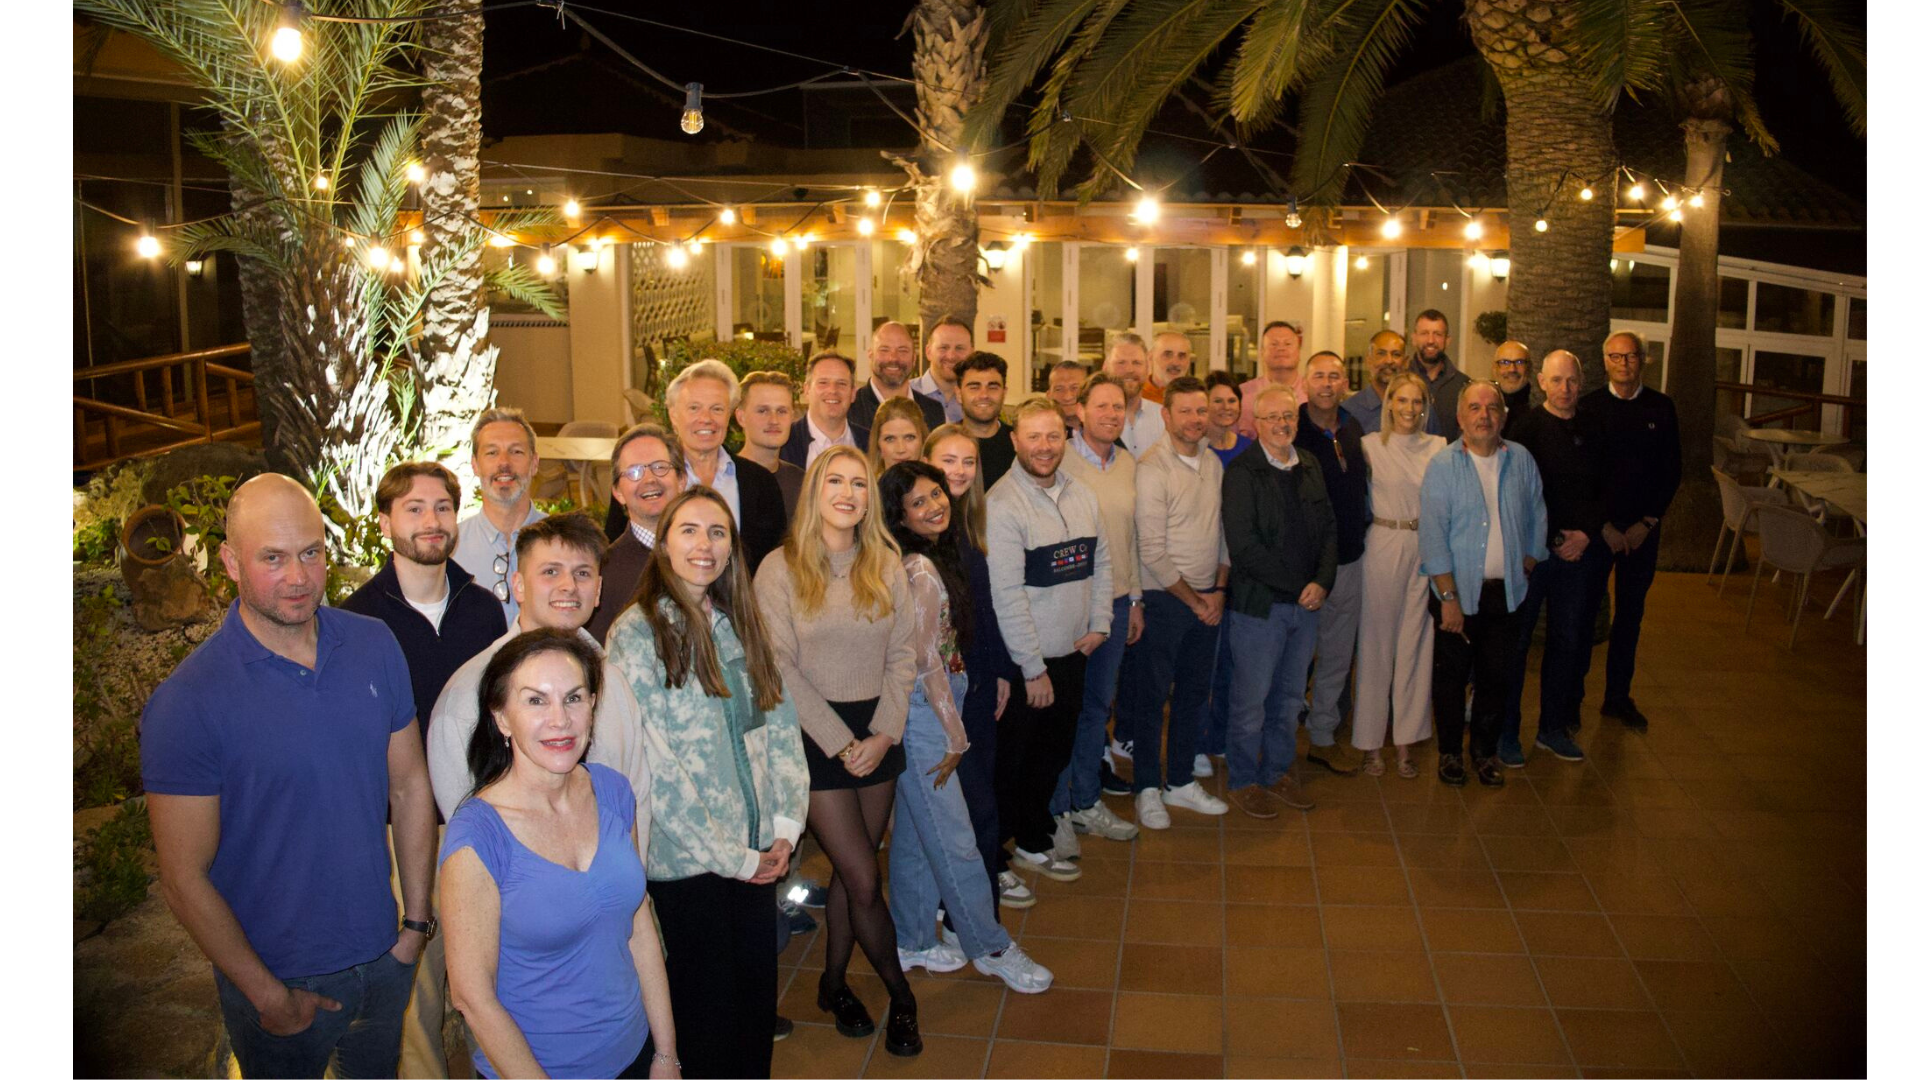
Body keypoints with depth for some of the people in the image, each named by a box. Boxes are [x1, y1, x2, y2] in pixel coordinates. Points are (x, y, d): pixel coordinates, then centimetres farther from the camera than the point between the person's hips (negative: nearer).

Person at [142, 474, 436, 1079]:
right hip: (277, 980, -4)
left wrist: (417, 920, 3)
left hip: (383, 955, 4)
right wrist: (270, 996, -12)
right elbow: (185, 880, -16)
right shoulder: (186, 703, -19)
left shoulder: (375, 647, -6)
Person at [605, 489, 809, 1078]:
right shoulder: (636, 633, -11)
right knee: (708, 1014, 8)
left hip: (755, 854, 5)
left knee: (758, 1005, 14)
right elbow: (652, 766, -15)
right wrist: (730, 856, -13)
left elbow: (781, 728, 8)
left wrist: (785, 826, -4)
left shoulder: (740, 626, 8)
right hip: (684, 863, -5)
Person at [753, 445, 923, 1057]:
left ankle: (835, 982, 31)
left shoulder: (886, 565, 4)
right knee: (863, 879, -2)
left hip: (877, 733, 4)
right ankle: (900, 995, 19)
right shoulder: (780, 570, -7)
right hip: (816, 735, -4)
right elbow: (781, 669, -10)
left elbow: (902, 653, 4)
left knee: (852, 869, 11)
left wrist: (883, 734, -7)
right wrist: (842, 742, -12)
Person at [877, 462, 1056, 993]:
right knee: (952, 836, 4)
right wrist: (955, 737, -11)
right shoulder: (921, 570, -20)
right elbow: (928, 662, -18)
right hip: (920, 711, -9)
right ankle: (991, 947, 17)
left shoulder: (934, 559, 8)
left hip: (923, 710, 9)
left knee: (915, 831, 18)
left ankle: (913, 942, 30)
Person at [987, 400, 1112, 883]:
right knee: (1011, 762, 7)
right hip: (1022, 662, -6)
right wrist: (1033, 668, -17)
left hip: (1072, 653, 7)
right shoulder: (1001, 504, -17)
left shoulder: (1081, 496, 5)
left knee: (1054, 752, 18)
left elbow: (1102, 562, 14)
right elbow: (1007, 594, -19)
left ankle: (1033, 841, 37)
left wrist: (1098, 625, 3)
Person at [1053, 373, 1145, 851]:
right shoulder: (1059, 460, -12)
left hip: (1116, 602, 6)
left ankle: (1086, 802, 30)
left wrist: (1134, 599, 16)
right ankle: (1056, 812, 15)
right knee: (1063, 707, 2)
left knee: (1099, 704, 15)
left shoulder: (1127, 463, 8)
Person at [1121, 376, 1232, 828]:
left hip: (1208, 599, 7)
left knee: (1194, 692, 15)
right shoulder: (1151, 469, -15)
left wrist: (1219, 590, 3)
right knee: (1151, 696, 4)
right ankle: (1147, 789, 18)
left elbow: (1223, 531, 13)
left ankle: (1181, 781, 29)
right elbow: (1152, 552, -17)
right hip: (1164, 600, -7)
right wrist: (1193, 599, -10)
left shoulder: (1213, 464, 6)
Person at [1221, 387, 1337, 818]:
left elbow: (1329, 528, 10)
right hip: (1260, 604, -6)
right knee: (1251, 698, 5)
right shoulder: (1241, 472, -11)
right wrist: (1295, 584, -15)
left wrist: (1321, 582, -6)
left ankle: (1278, 772, 30)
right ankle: (1243, 780, 20)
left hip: (1306, 603, 6)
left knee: (1290, 696, 15)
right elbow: (1242, 544, -17)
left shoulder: (1310, 467, 8)